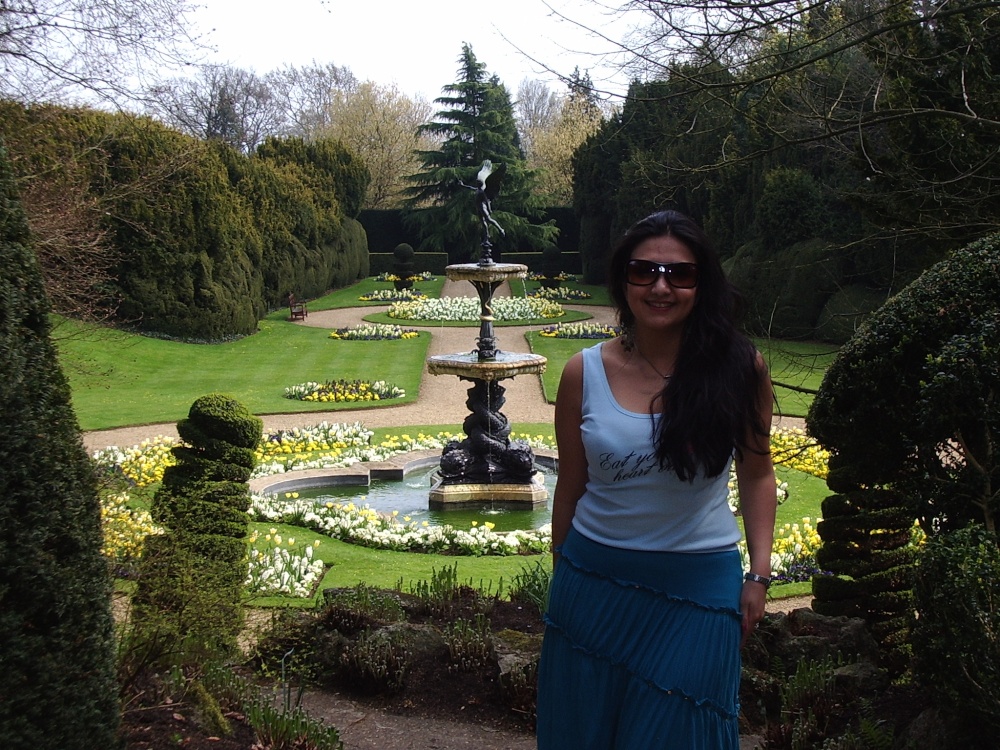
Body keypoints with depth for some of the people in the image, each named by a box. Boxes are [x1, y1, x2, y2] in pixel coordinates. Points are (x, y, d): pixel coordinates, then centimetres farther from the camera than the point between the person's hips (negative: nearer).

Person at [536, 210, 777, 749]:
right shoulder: (584, 373, -6)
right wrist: (562, 577, 10)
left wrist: (759, 574, -2)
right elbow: (571, 484, 2)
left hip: (698, 588, -1)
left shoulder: (739, 367, -8)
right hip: (594, 579, 2)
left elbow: (756, 474, 2)